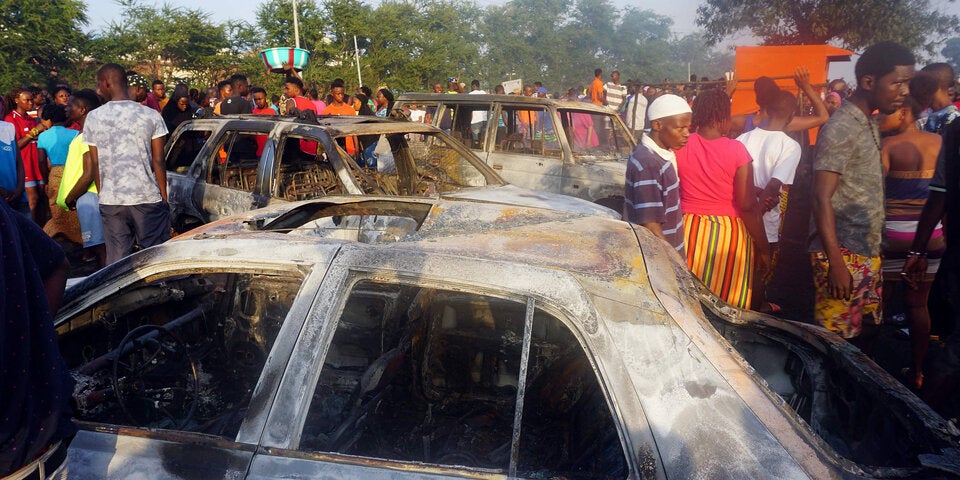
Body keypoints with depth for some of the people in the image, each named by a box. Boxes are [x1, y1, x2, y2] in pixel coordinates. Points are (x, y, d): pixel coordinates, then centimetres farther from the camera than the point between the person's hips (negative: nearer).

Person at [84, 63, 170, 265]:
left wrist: (103, 195, 17)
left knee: (116, 259, 8)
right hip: (148, 198, -2)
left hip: (110, 201, 2)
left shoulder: (93, 118, 1)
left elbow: (95, 165, 6)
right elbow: (158, 162, -3)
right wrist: (164, 196, 5)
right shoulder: (151, 116, -4)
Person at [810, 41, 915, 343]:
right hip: (843, 253, -9)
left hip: (868, 252, 9)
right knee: (838, 341, -3)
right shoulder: (840, 129, -14)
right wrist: (836, 264, -21)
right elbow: (822, 199, -19)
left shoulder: (869, 125, 14)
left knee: (865, 333, 14)